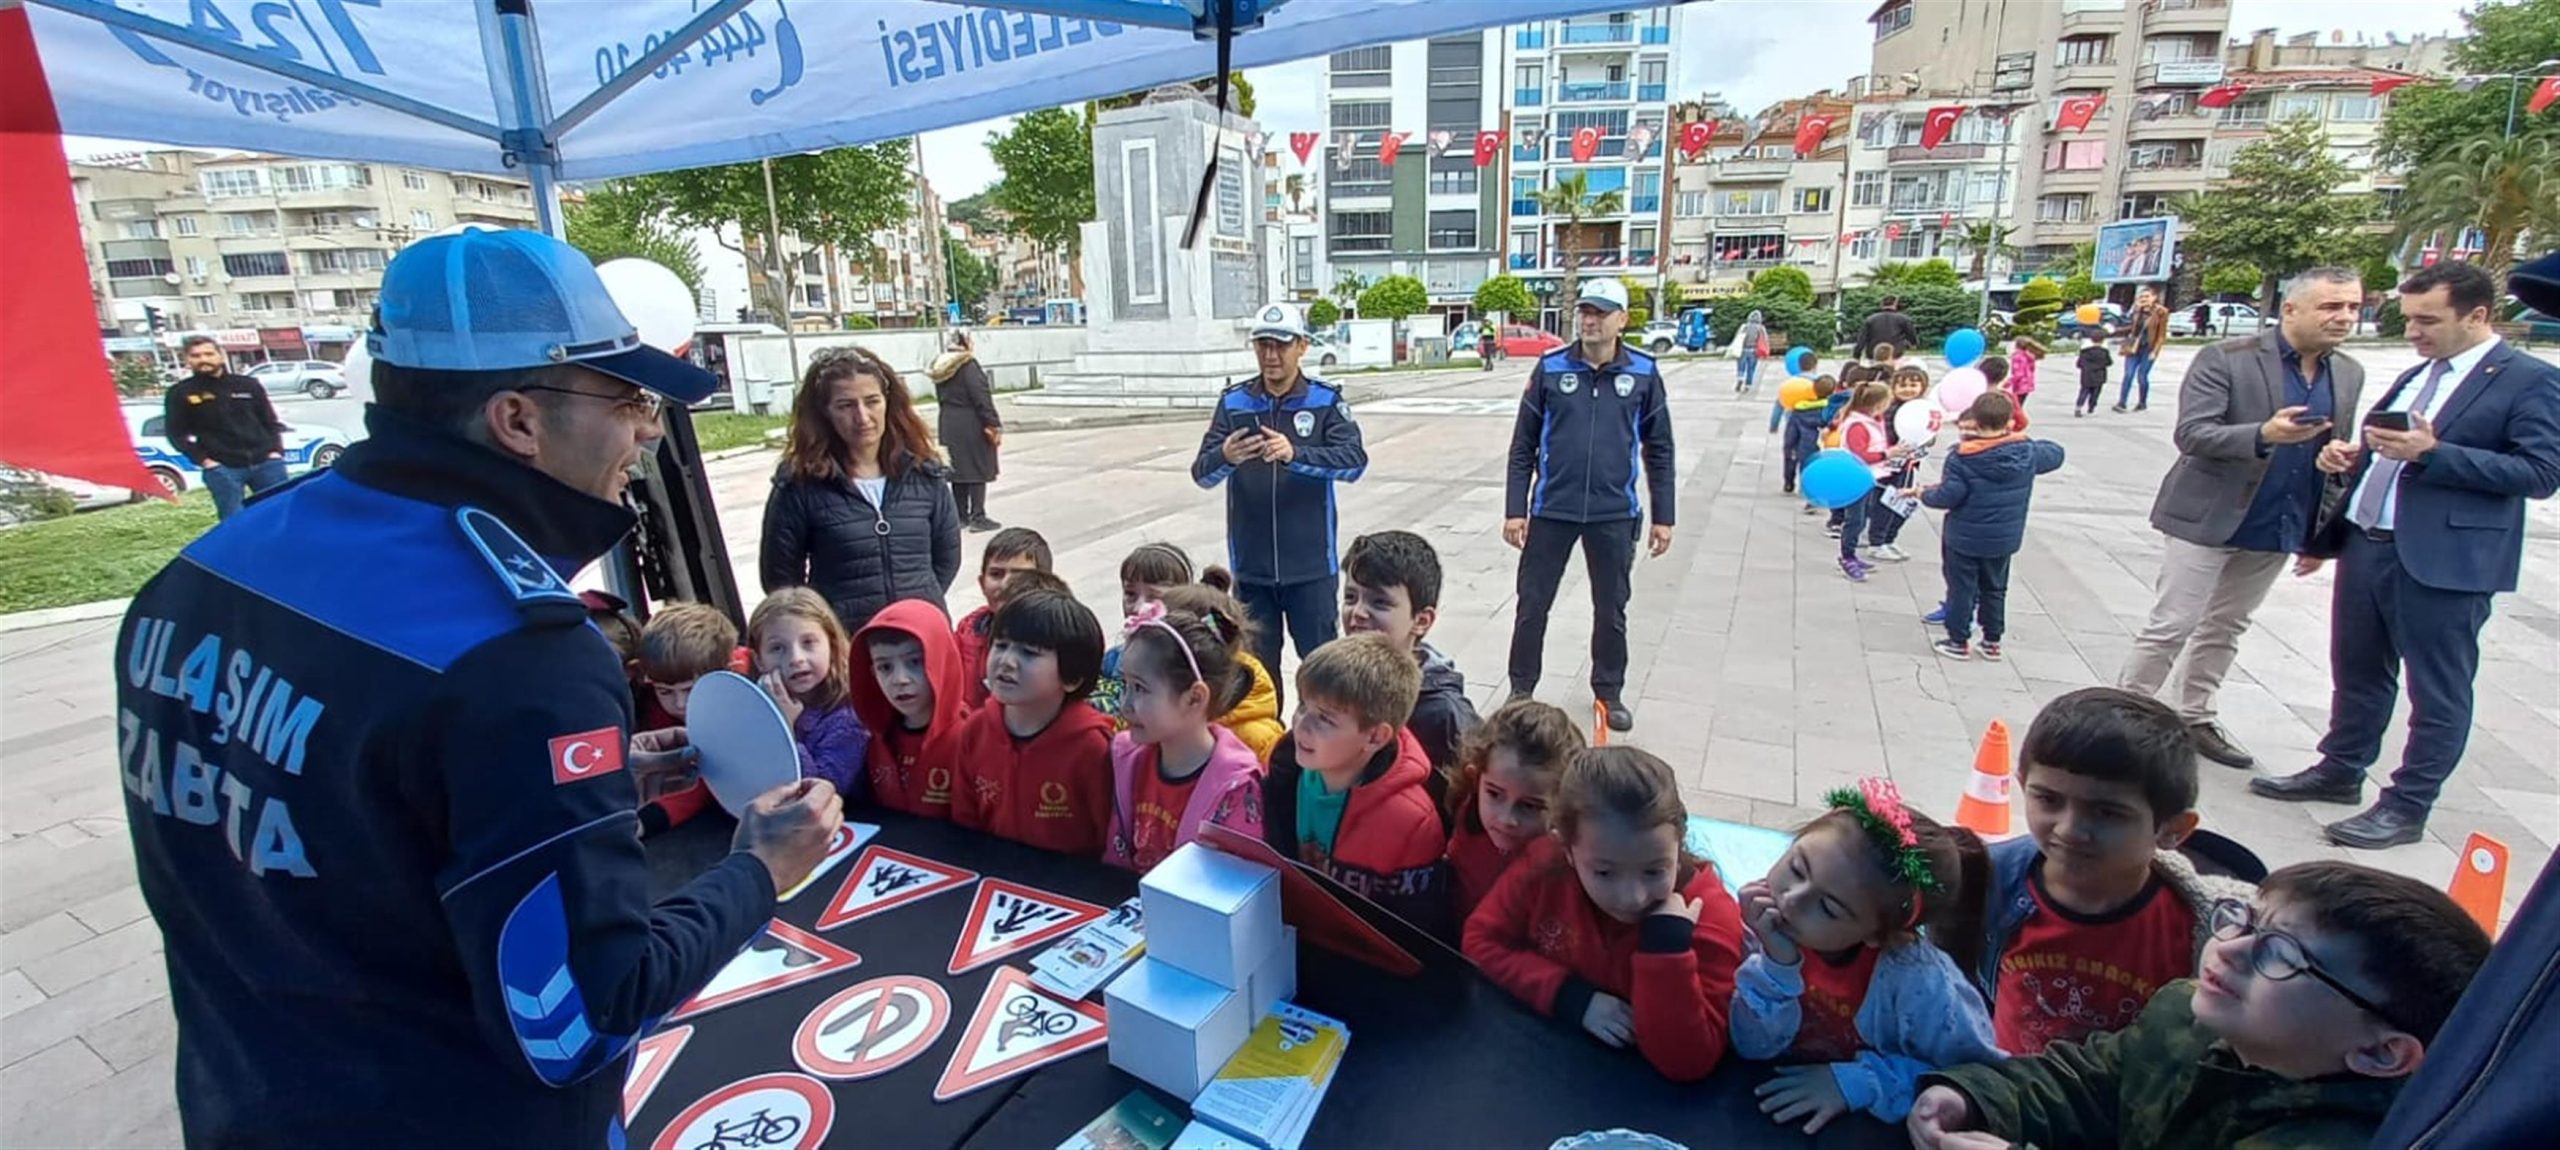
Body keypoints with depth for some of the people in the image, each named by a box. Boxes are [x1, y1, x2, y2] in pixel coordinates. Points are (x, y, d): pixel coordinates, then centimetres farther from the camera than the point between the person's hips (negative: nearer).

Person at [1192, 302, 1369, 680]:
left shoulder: (1325, 400, -3)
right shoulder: (1233, 402, 2)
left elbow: (1355, 459, -17)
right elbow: (1201, 473, -6)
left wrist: (1295, 454, -33)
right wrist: (1224, 457, -29)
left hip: (1310, 564, -2)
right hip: (1252, 564, 2)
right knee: (1257, 666, 14)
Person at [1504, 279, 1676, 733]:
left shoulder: (1643, 373, 0)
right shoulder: (1551, 368, -1)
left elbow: (1659, 451, 6)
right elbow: (1523, 445, 1)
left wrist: (1663, 517, 4)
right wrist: (1514, 509, -4)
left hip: (1614, 514, 1)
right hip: (1551, 509, 0)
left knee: (1612, 610, 13)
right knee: (1532, 605, 7)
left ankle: (1609, 692, 31)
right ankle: (1521, 689, 24)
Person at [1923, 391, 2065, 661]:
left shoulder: (1962, 458, -20)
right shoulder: (2027, 452, -5)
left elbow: (1948, 497, -22)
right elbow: (2056, 453, 16)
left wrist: (1924, 493, -4)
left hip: (1964, 538, -5)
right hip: (2004, 539, 5)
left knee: (1961, 589, 8)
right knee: (1995, 589, 19)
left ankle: (1958, 641, 17)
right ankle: (1992, 642, 28)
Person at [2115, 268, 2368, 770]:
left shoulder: (2349, 374, 9)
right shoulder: (2226, 360, -11)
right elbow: (2190, 434, -17)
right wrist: (2263, 435, -33)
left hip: (2276, 529, 6)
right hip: (2206, 519, -6)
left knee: (2226, 630, 15)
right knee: (2171, 626, -4)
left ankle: (2194, 719, 26)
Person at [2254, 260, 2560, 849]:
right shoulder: (2414, 376, 16)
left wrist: (2433, 453, -22)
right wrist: (2349, 456, 3)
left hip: (2444, 561, -7)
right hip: (2366, 542, 7)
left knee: (2437, 691, 5)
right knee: (2357, 671, 18)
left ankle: (2407, 806, 13)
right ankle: (2340, 770, 32)